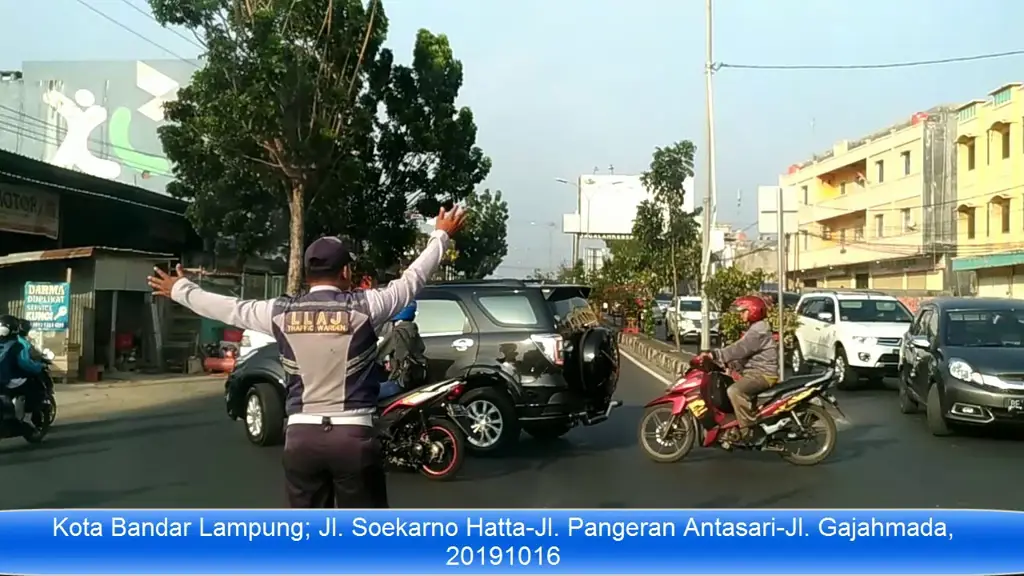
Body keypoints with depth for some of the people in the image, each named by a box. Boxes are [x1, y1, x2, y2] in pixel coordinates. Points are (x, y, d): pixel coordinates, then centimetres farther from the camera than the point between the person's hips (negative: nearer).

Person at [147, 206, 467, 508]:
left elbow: (229, 307, 16)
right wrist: (441, 235, 22)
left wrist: (180, 289, 35)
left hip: (301, 436, 3)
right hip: (353, 436, -3)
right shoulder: (363, 306, -5)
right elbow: (412, 278, 6)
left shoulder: (280, 312, 2)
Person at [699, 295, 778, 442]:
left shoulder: (759, 330, -15)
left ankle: (748, 430, -29)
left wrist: (715, 355, -34)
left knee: (734, 391, -33)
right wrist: (725, 363, 6)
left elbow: (740, 348, -28)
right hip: (754, 371, 12)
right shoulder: (754, 329, 21)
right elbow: (743, 352, 19)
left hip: (763, 373, -12)